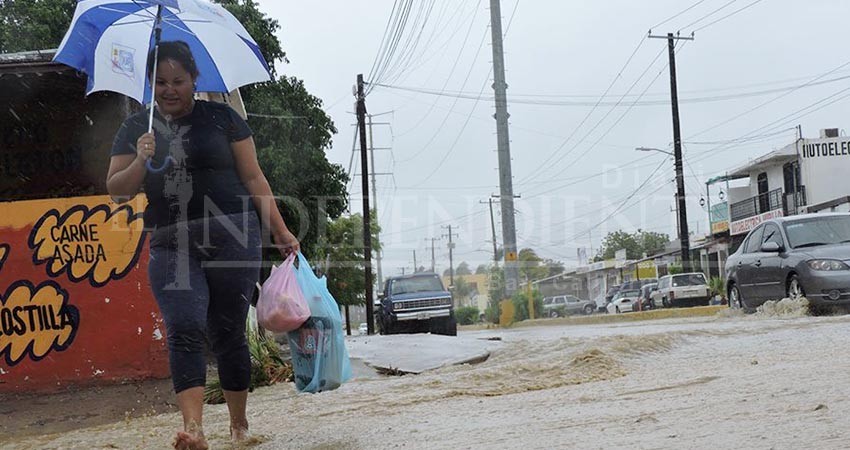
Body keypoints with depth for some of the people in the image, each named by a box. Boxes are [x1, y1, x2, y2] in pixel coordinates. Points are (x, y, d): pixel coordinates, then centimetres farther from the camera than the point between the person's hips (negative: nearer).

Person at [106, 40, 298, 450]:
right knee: (184, 331, -14)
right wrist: (140, 162, -12)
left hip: (231, 237, -1)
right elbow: (116, 192, 7)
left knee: (226, 333, 2)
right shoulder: (135, 129, 12)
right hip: (171, 246, 2)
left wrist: (280, 232, 1)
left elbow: (254, 178, 6)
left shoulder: (222, 118, 6)